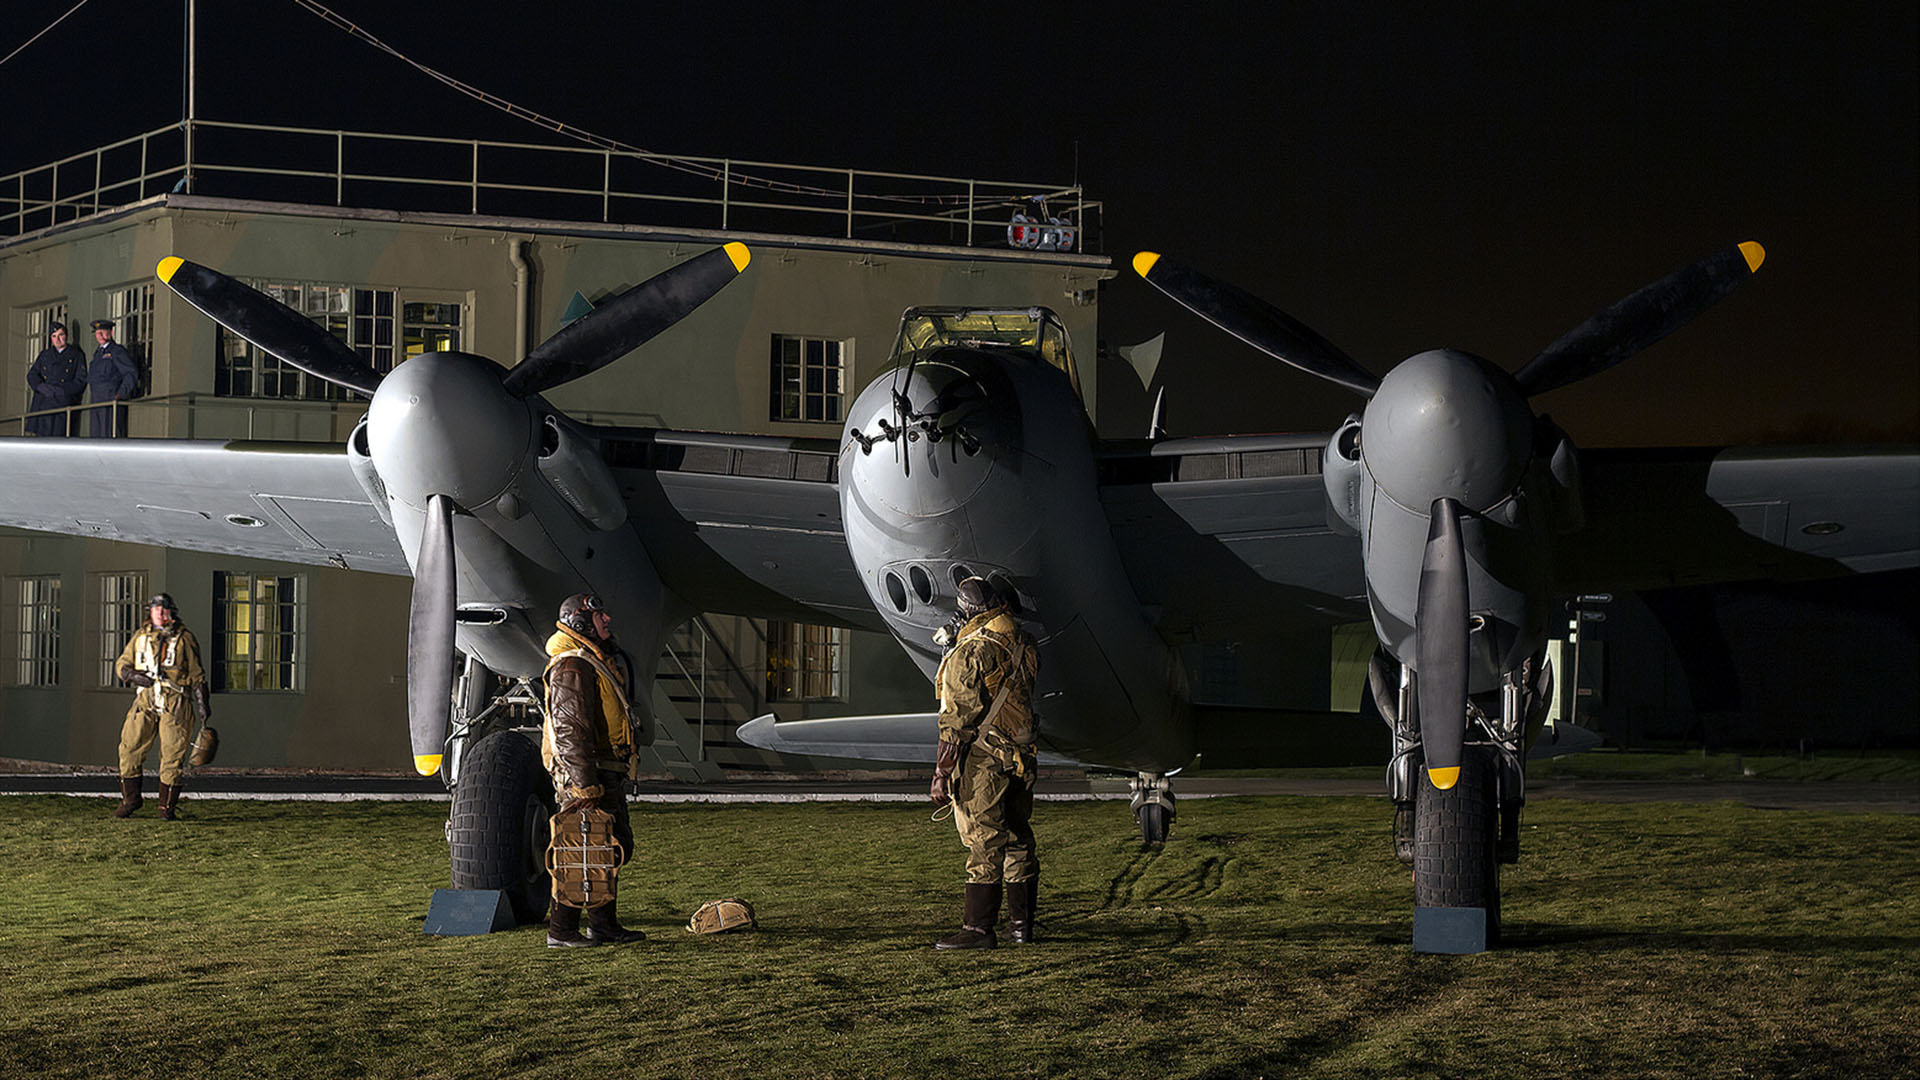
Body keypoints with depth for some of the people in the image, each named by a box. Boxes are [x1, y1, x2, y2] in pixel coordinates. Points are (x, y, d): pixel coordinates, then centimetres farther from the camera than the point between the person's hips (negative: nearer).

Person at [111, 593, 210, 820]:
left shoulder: (184, 638, 4)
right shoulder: (141, 637, 12)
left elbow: (197, 675, 7)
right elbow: (121, 665, 16)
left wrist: (202, 704, 2)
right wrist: (133, 675, -6)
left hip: (175, 702, -3)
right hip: (146, 700, 3)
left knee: (172, 755, -6)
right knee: (130, 748, -3)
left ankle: (168, 807, 2)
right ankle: (130, 799, 13)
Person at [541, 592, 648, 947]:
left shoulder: (600, 661, 19)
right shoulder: (572, 667, -15)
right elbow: (570, 731, -21)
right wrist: (585, 785, -25)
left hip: (608, 774, 11)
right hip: (585, 773, -11)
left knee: (616, 845, 14)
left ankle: (605, 925, 22)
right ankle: (560, 931, -8)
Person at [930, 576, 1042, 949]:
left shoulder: (970, 651, -14)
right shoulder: (1026, 644, 5)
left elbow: (956, 720, -16)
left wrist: (941, 773, -13)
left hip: (982, 757, -7)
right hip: (1022, 755, 7)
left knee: (984, 842, -6)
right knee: (1018, 839, 13)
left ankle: (978, 928, -5)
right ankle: (1021, 923, 20)